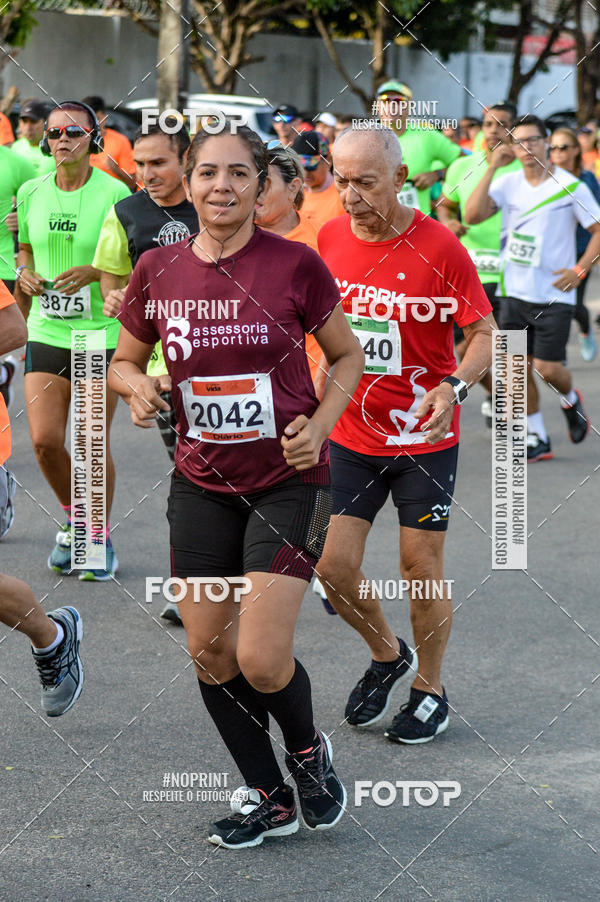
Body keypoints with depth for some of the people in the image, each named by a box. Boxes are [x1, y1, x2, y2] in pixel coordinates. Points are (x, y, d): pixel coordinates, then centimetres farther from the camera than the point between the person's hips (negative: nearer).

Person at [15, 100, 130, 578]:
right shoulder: (31, 193, 5)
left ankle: (100, 537, 18)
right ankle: (73, 520, 24)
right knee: (45, 439, -3)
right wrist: (25, 273, -1)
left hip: (101, 333, -3)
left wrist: (93, 272, -20)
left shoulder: (114, 193, -9)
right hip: (47, 333, 4)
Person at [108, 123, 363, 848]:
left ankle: (308, 751, 22)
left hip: (287, 479, -4)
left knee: (261, 658, -11)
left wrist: (318, 426, -11)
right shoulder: (157, 270, -1)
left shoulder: (295, 265, -9)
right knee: (208, 651, 6)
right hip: (202, 482, 4)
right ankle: (267, 798, 24)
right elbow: (124, 360, 12)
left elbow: (347, 356, 4)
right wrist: (137, 385, -10)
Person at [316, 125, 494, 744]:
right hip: (350, 434, 4)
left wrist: (454, 387, -28)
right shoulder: (330, 239, -2)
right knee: (334, 568, -1)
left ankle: (430, 689, 26)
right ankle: (387, 656, 28)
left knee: (421, 571, 5)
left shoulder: (438, 247, -16)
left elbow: (484, 332, -11)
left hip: (424, 437, -4)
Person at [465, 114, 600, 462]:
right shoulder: (507, 183, 2)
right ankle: (537, 439, 17)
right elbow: (473, 215, -11)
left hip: (554, 294, -4)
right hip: (515, 292, 4)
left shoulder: (571, 186, -7)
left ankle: (571, 400, 27)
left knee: (547, 368, -7)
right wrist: (492, 169, -14)